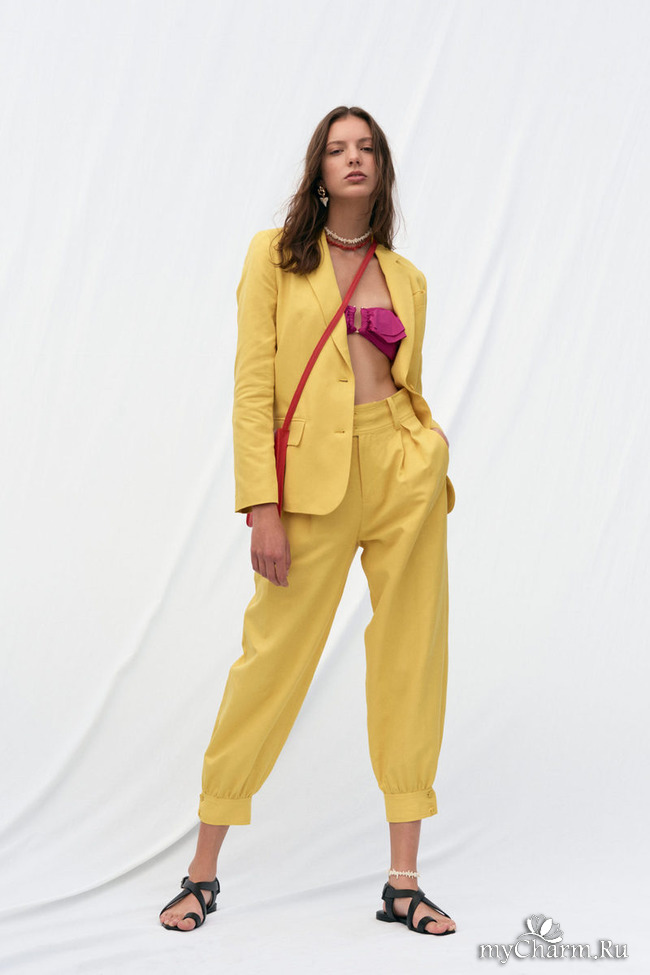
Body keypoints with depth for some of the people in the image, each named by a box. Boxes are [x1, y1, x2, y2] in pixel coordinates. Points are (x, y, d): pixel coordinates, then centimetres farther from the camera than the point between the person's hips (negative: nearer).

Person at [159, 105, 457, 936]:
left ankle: (403, 882, 13)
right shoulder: (275, 255, 4)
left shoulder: (405, 278, 15)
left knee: (412, 664, 3)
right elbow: (252, 387, -3)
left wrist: (432, 450, 2)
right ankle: (203, 872, 15)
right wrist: (262, 507, -11)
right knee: (273, 658, 0)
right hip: (316, 479, -4)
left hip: (405, 473, 4)